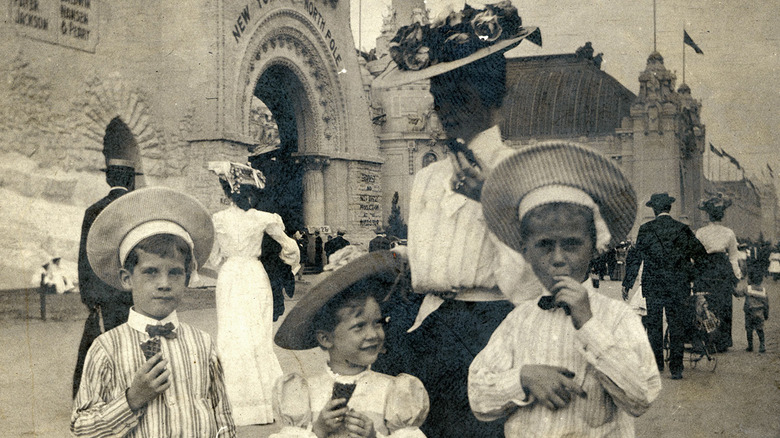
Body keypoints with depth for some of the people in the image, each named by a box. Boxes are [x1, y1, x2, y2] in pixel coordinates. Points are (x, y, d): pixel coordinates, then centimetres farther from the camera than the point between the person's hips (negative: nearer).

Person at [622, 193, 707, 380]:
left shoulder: (645, 230, -4)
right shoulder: (682, 229, 0)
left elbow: (634, 258, -3)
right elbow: (700, 254, 6)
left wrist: (627, 284, 3)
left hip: (652, 286, -1)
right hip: (678, 287, 1)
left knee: (653, 326, 12)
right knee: (677, 327, 6)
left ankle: (656, 364, 18)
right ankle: (676, 369, 5)